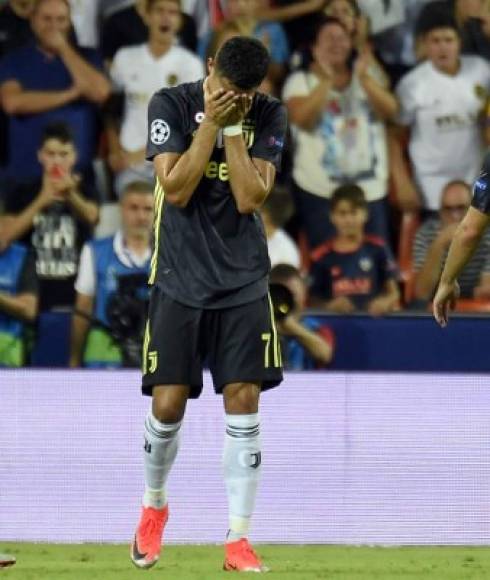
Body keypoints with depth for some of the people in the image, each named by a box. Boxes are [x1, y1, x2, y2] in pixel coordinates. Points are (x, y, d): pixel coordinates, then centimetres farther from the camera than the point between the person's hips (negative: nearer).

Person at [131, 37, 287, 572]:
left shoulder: (269, 116, -1)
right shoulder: (171, 105, -5)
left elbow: (250, 198, -11)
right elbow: (176, 189, -15)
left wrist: (233, 126, -15)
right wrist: (211, 122, -19)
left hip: (243, 281, 1)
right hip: (180, 280, -1)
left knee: (243, 400, -7)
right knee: (168, 404, -4)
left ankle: (238, 540, -3)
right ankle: (153, 508, 25)